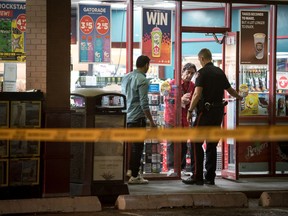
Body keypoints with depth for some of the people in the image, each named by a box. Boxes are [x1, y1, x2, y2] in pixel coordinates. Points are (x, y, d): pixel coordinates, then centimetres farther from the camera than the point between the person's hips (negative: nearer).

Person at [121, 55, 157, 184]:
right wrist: (151, 121, -12)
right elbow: (144, 103, -17)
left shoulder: (126, 77, 11)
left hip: (126, 118, 8)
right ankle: (134, 176, 1)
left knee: (129, 146, 16)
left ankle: (128, 173, 20)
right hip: (137, 118, -8)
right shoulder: (142, 80, -14)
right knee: (137, 147, -1)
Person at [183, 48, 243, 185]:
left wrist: (190, 110, -10)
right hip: (218, 112, 7)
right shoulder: (220, 72, 12)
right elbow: (229, 89, 26)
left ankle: (197, 177, -7)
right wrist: (239, 97, 46)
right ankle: (210, 177, 12)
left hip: (206, 112, -7)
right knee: (212, 145, 11)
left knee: (196, 143, -2)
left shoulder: (202, 72, -8)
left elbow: (197, 94, -17)